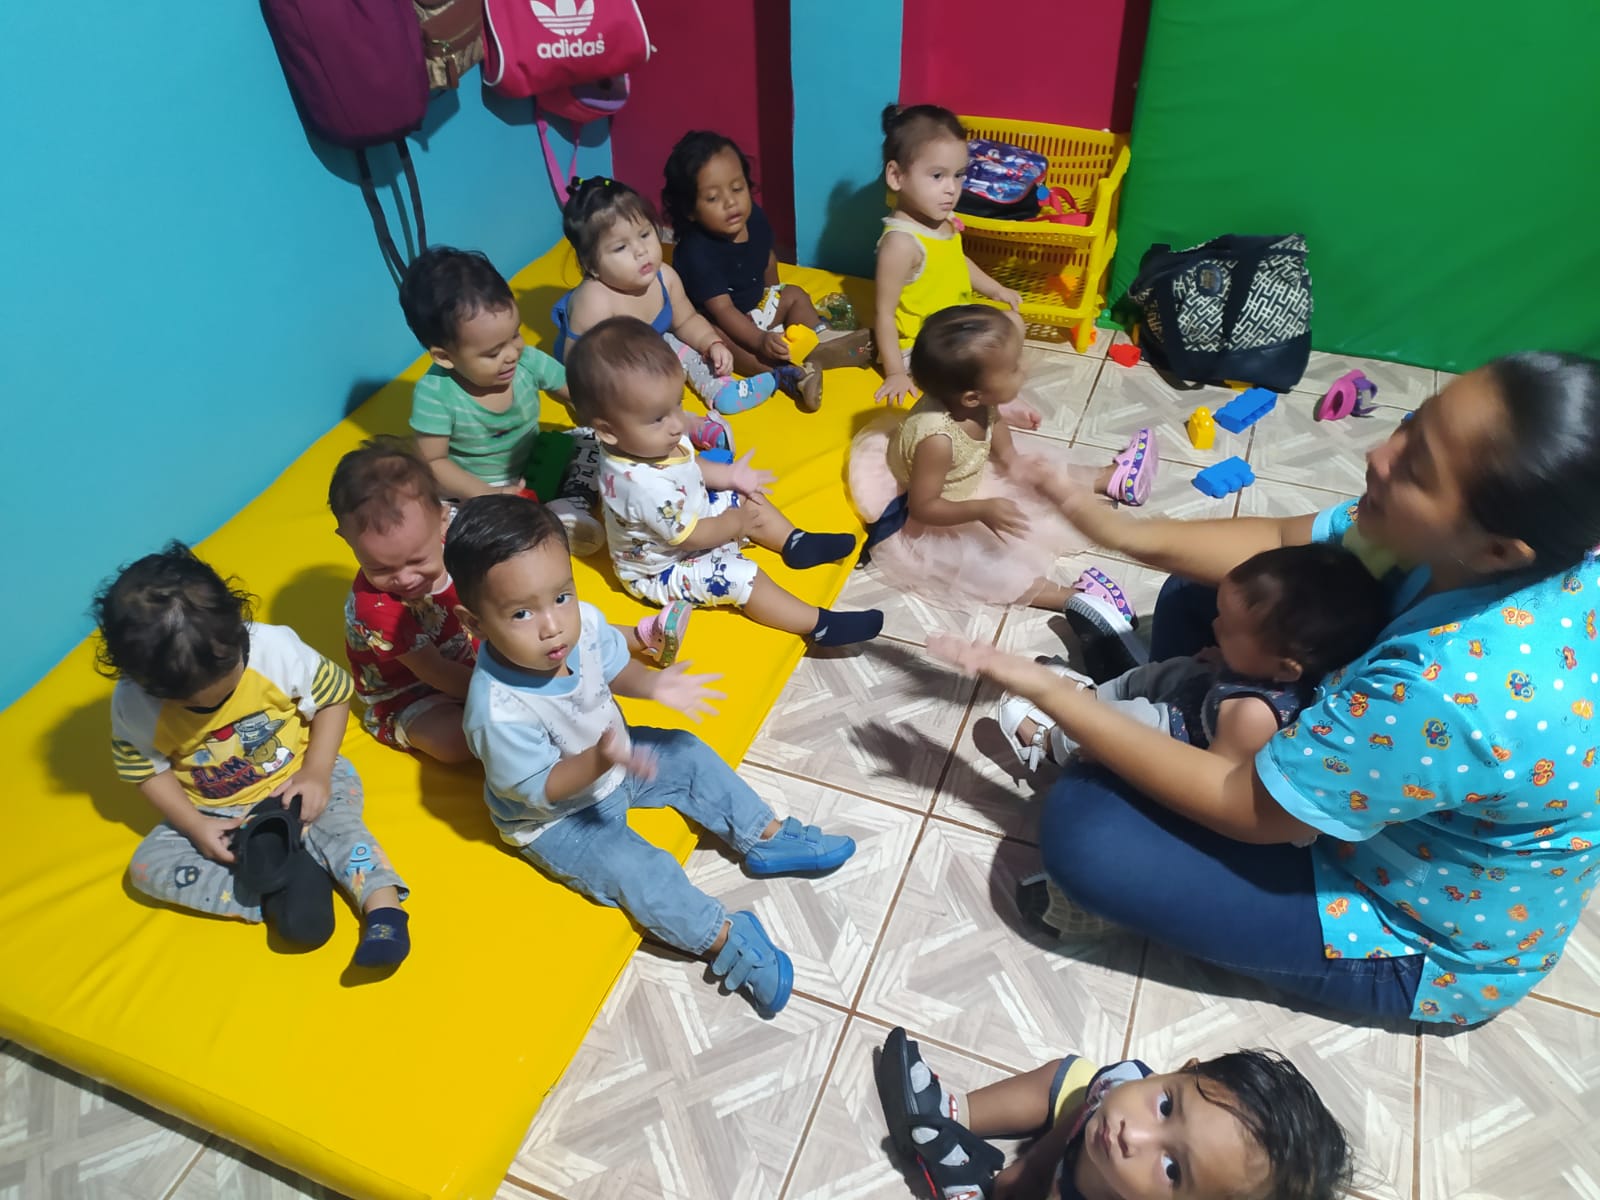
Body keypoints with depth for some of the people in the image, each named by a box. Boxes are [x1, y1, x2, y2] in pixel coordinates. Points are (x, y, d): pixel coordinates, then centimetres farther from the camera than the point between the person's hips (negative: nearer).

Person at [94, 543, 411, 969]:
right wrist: (194, 826, -15)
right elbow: (146, 768, -2)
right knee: (148, 866, -16)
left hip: (294, 784, -3)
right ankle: (273, 894, -26)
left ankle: (384, 910, -31)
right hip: (211, 814, 3)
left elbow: (333, 696, -10)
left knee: (336, 822, -30)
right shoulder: (133, 704, -19)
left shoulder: (274, 648, -25)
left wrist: (316, 772, -18)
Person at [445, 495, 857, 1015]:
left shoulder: (583, 623, -22)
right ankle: (728, 941, 1)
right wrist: (600, 761, -44)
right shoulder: (499, 712, -41)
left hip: (610, 757, 7)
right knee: (641, 873, -18)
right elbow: (539, 790, -29)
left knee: (689, 756, 9)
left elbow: (613, 668, 0)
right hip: (556, 820, -7)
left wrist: (651, 684, -18)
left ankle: (767, 838, 25)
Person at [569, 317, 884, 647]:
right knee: (740, 577, -22)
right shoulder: (645, 485, -42)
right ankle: (821, 625, -17)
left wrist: (728, 474, -2)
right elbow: (691, 536, -30)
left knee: (746, 498, 12)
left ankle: (795, 543, 18)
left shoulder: (653, 441, -15)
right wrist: (736, 523, -15)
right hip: (662, 570, -10)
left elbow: (689, 466, 9)